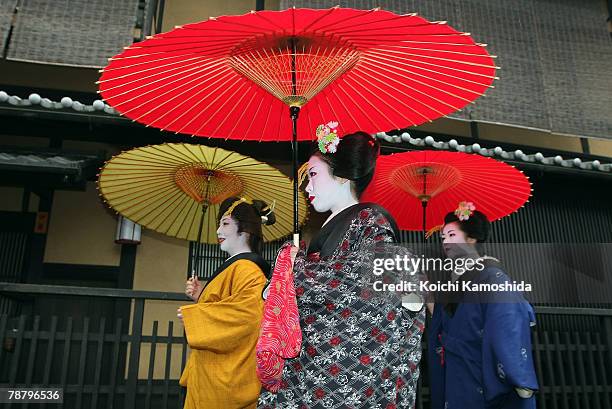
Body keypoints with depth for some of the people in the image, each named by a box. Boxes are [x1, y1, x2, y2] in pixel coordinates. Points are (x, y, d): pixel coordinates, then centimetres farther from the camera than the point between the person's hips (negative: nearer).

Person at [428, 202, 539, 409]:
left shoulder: (491, 276, -12)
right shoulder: (452, 281, 10)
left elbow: (510, 333, -18)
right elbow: (438, 333, 16)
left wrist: (521, 383, -22)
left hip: (485, 378, -6)